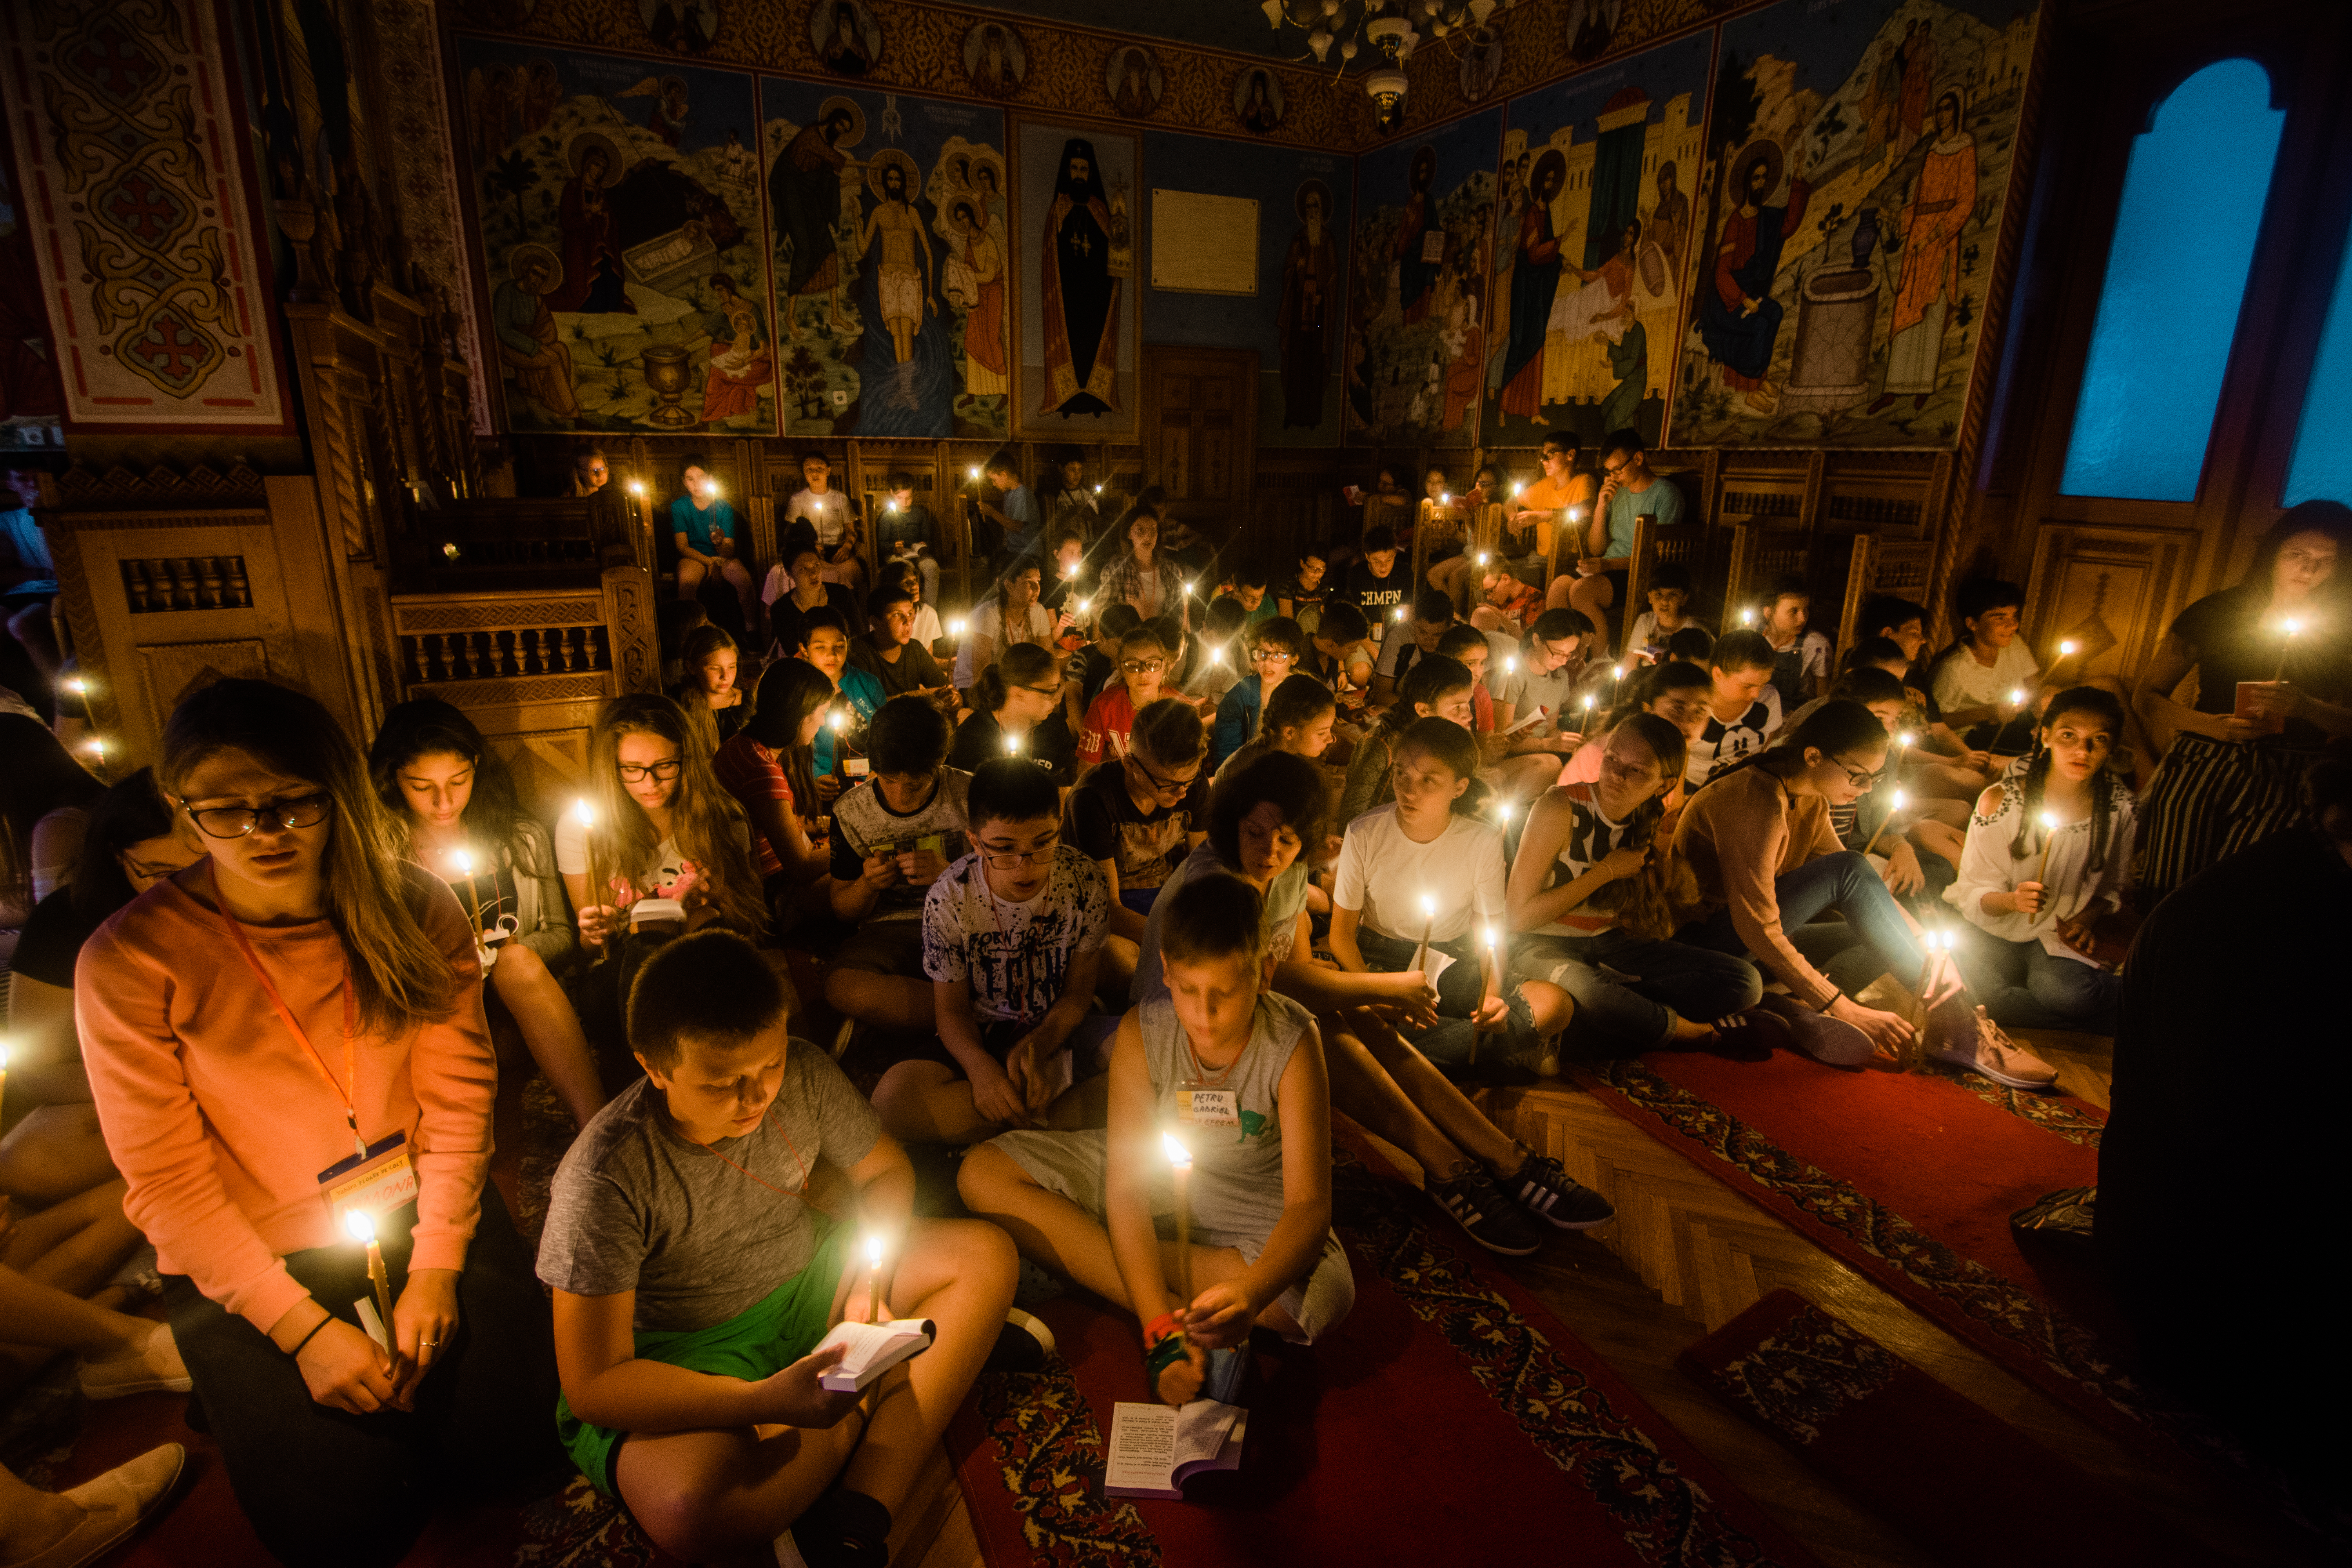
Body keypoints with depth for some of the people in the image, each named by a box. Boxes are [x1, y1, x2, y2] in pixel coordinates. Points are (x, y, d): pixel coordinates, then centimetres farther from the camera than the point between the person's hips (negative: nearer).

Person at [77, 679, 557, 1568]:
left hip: (419, 1203, 2)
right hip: (245, 1257, -1)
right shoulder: (131, 961, -17)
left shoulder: (415, 911, -11)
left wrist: (435, 1270, -11)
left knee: (512, 1444, -1)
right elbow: (167, 1181, -12)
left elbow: (458, 1096, -7)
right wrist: (303, 1328, -15)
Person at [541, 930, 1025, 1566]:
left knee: (987, 1256, -11)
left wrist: (872, 1280, -15)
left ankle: (858, 1516, -18)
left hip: (807, 1284, 5)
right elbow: (592, 1384, -22)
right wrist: (766, 1401, -33)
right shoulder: (604, 1179, -27)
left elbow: (887, 1170, 3)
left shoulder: (804, 1075, -15)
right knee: (694, 1513, -36)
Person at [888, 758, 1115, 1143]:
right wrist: (979, 1064, -27)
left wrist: (1037, 1046, -23)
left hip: (1062, 1027, 0)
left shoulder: (1085, 882, -13)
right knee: (893, 1097, -30)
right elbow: (952, 1009, -6)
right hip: (981, 1038, 0)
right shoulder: (947, 900, -15)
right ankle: (1062, 1078, -19)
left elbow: (1078, 989, -4)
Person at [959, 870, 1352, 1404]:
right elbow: (1125, 1188, -23)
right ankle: (1185, 1316, -20)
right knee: (983, 1175, -17)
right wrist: (1163, 1332, -33)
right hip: (1152, 1169, 2)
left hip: (1252, 1204, -1)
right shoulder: (1141, 1033, -22)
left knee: (1327, 1296, -33)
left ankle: (1085, 1258, -19)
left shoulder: (1293, 1043, -26)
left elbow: (1309, 1205, -28)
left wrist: (1249, 1296, -48)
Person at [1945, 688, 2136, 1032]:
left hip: (2061, 934, 1)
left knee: (2065, 991, -34)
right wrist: (2012, 900, -30)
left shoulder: (2120, 805, -4)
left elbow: (2117, 884, 13)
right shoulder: (2001, 800, -13)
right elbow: (1973, 892, -9)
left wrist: (2088, 917, -6)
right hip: (1992, 929, 0)